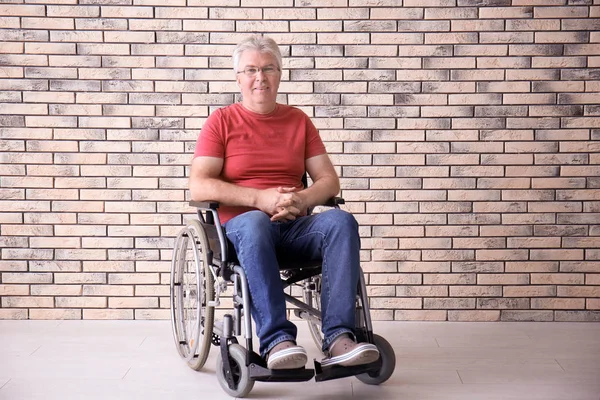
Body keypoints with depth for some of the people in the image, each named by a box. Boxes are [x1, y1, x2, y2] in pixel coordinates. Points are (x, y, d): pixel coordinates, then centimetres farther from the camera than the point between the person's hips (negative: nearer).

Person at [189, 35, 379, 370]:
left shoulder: (299, 120, 17)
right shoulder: (222, 121, 8)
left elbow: (329, 179, 10)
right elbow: (199, 186, -5)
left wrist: (302, 199, -13)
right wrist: (260, 198, -17)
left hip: (296, 224, 3)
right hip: (241, 224, -3)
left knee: (342, 222, -28)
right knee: (255, 224, -39)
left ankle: (338, 339, -38)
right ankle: (277, 340, -45)